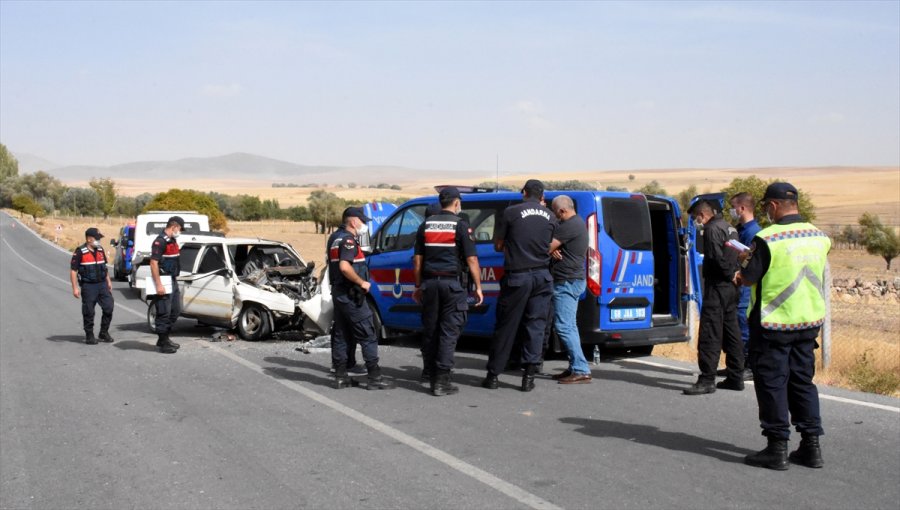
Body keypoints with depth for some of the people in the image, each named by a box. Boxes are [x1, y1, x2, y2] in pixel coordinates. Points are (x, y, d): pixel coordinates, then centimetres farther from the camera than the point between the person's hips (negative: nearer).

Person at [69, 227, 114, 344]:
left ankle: (104, 333, 15)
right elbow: (73, 270, -10)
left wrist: (108, 281, 19)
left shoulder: (100, 250, 10)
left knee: (109, 307, 1)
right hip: (88, 286, -5)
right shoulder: (80, 252, -9)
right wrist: (75, 288, -14)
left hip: (102, 284, 5)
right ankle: (89, 336, 12)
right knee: (88, 312, 1)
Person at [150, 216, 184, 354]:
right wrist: (158, 285, -25)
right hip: (164, 282, -10)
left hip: (173, 281, 10)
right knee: (164, 313, -3)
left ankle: (165, 338, 26)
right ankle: (163, 343, 4)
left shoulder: (172, 241, 14)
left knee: (175, 310, 16)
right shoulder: (160, 241, -16)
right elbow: (153, 263, -21)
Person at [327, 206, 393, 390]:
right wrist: (362, 282, -19)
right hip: (351, 294, -10)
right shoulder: (348, 239, -16)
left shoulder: (335, 237, 16)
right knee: (368, 335, -6)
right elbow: (345, 266, -28)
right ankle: (375, 377, -5)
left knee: (341, 335, 12)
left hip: (338, 292, 10)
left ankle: (340, 376, 15)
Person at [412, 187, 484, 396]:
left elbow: (417, 259, 10)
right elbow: (471, 260, -9)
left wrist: (418, 286, 17)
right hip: (453, 284, -4)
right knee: (449, 331, -3)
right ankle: (441, 380, -7)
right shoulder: (461, 225, -6)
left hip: (429, 283, 5)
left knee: (429, 329, 16)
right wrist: (478, 287, -3)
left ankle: (429, 370, 30)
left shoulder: (426, 225, 8)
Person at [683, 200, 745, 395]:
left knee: (710, 334, -9)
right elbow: (736, 255, 18)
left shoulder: (712, 229, -13)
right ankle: (735, 377, 19)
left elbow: (717, 257, -22)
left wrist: (729, 274, -9)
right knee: (731, 333, 14)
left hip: (718, 286, -10)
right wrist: (732, 274, 7)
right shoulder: (728, 227, 18)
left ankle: (707, 379, -9)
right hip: (731, 287, 10)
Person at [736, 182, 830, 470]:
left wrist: (746, 262, 10)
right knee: (803, 380, 15)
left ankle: (777, 449, 7)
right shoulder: (819, 237, 3)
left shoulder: (768, 239, -17)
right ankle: (811, 446, 17)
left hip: (773, 324, -6)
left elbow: (748, 278, -14)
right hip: (810, 320, 6)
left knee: (771, 382, 4)